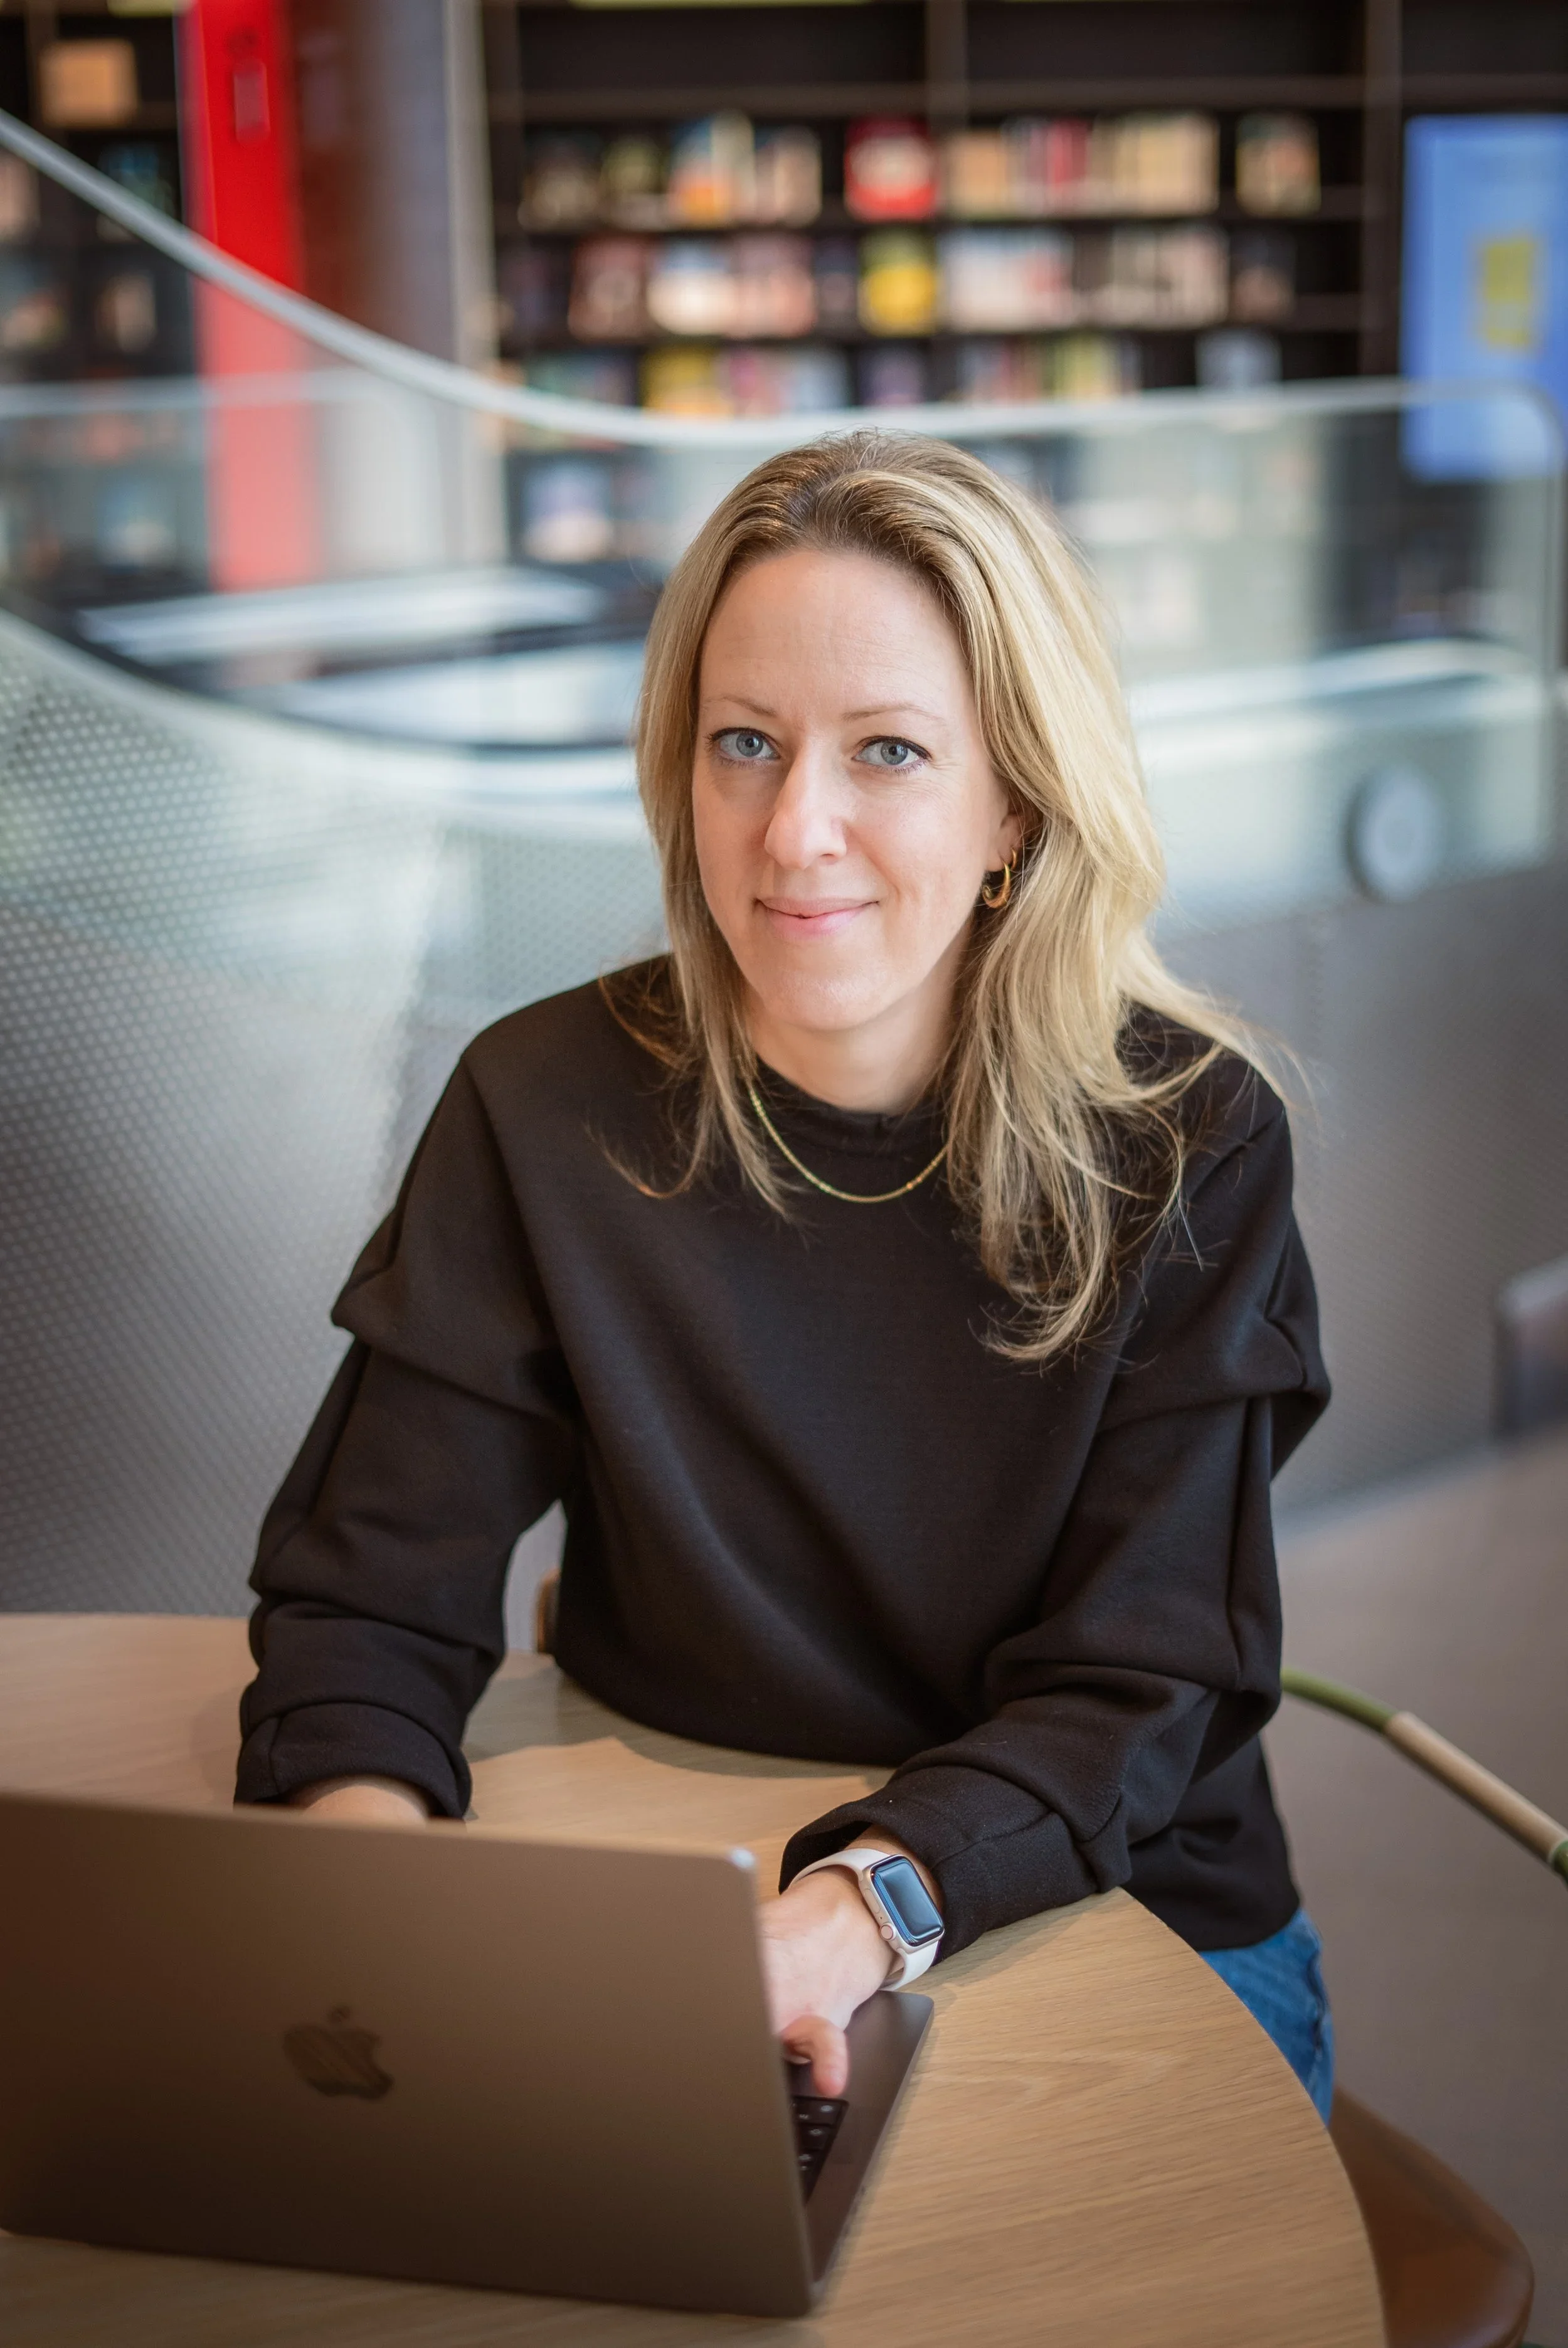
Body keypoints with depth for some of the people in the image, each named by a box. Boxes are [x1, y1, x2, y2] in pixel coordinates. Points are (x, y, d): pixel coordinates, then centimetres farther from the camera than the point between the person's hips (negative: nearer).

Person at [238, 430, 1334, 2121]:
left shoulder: (1186, 1143, -9)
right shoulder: (548, 1111, -7)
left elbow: (1137, 1692, -12)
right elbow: (366, 1599, -6)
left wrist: (860, 1905, -32)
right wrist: (370, 1829, -30)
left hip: (1134, 1933, -1)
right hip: (661, 1937, 2)